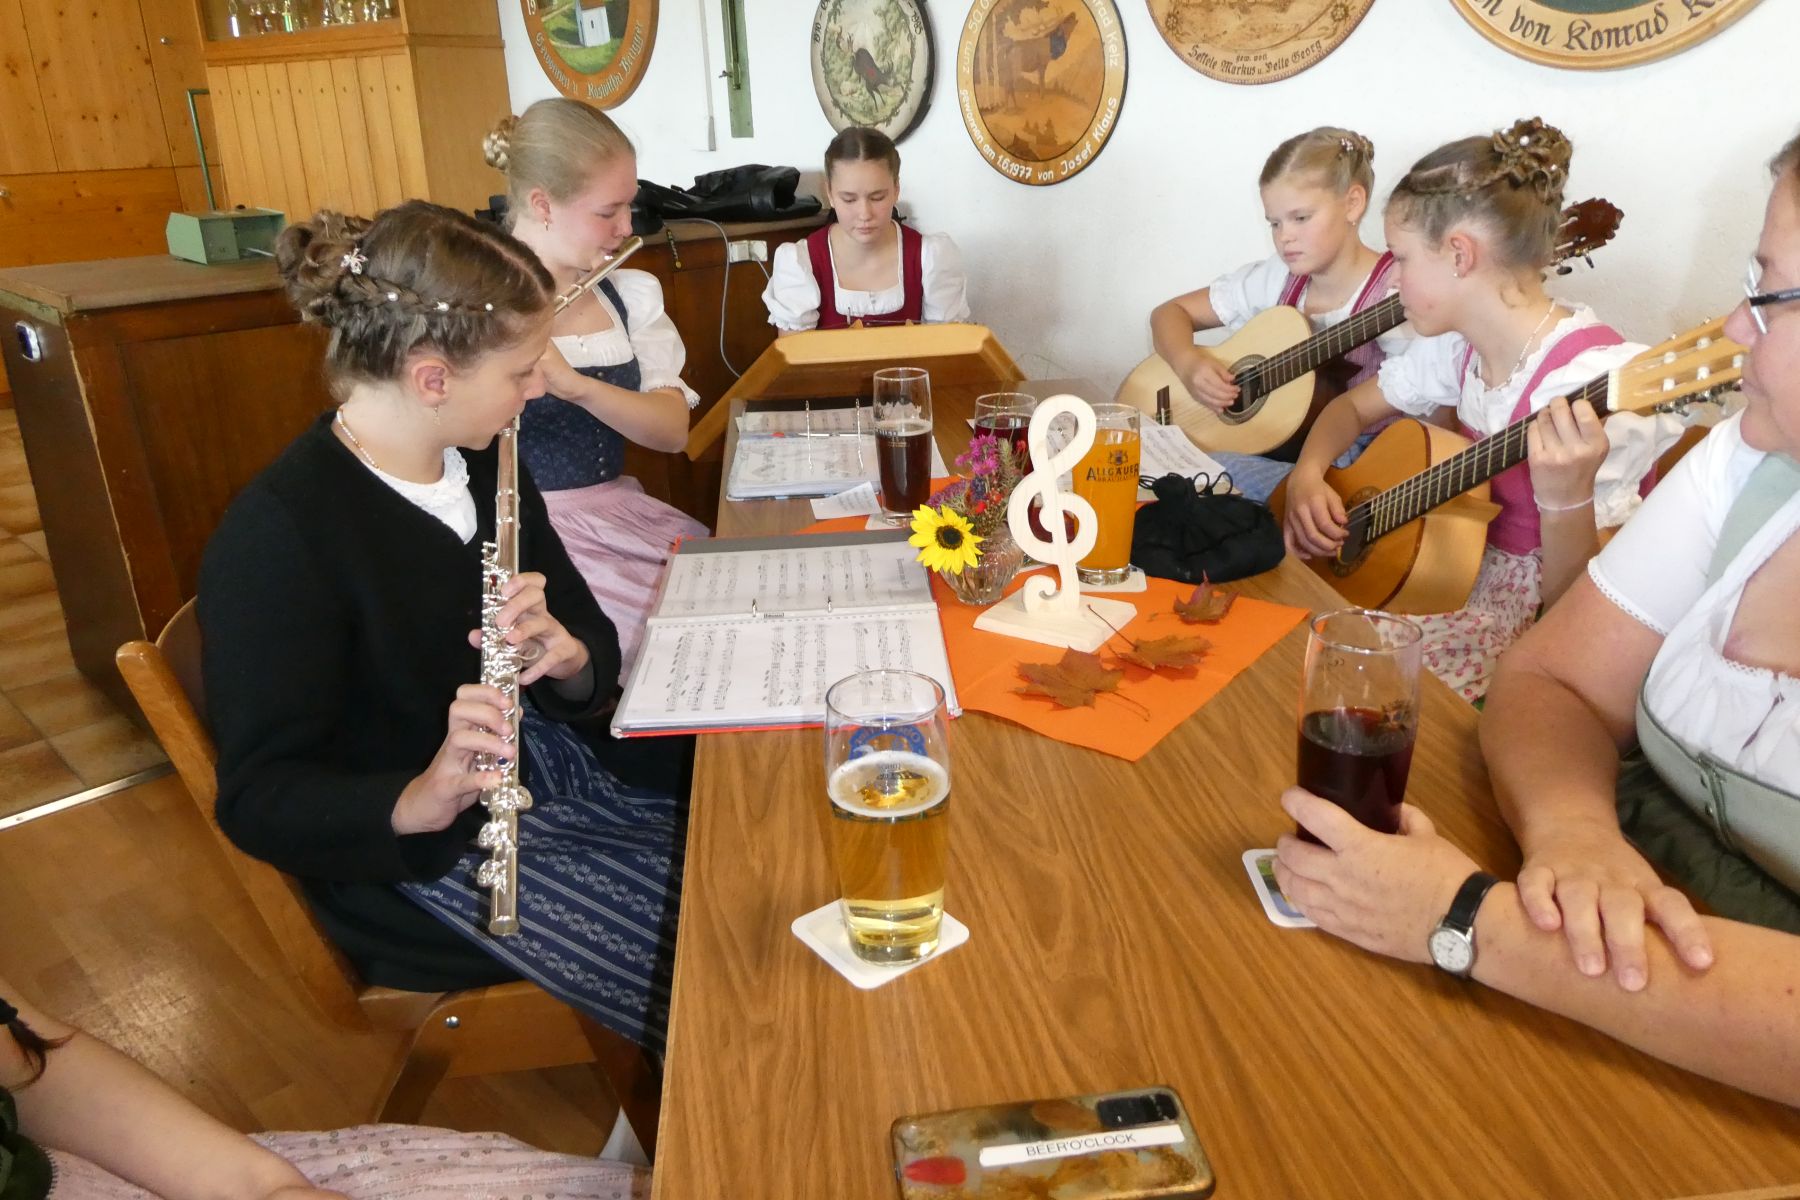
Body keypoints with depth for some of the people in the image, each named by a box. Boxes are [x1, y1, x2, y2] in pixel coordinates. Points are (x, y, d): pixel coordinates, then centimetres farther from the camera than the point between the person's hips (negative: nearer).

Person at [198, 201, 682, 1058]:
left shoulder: (483, 464, 2)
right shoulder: (276, 537, -21)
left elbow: (590, 641, 6)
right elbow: (258, 799, -17)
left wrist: (568, 658, -18)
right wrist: (419, 801, -36)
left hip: (549, 771, 7)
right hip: (425, 857, -7)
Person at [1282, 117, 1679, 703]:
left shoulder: (1596, 376, -24)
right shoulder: (1460, 341, 0)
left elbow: (1577, 604, -24)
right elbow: (1354, 407, 16)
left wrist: (1564, 497, -43)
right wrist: (1306, 478, -4)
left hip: (1531, 599, -7)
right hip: (1459, 563, 7)